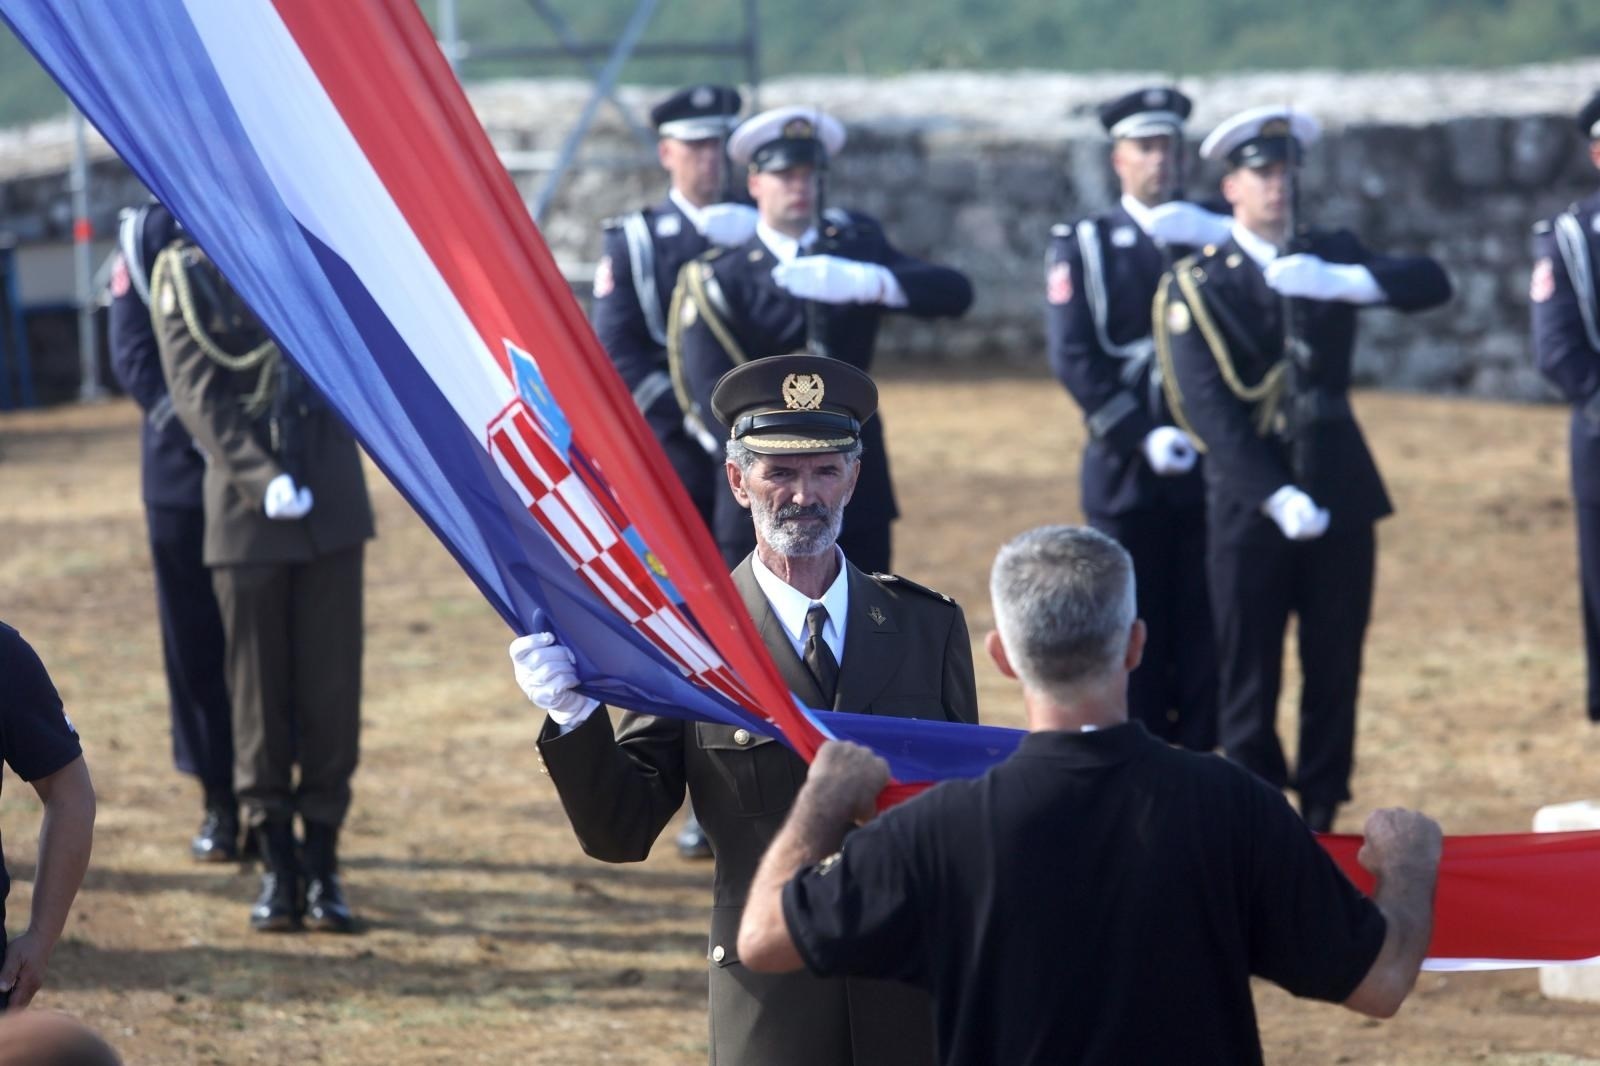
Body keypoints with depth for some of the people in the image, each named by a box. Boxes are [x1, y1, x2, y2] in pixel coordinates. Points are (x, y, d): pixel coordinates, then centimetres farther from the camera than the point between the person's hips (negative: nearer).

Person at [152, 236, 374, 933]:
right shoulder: (185, 271, 1)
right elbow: (197, 394, -7)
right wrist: (262, 479, -16)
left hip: (329, 504, 2)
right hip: (245, 509, -2)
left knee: (331, 688, 1)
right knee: (258, 692, 2)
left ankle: (323, 866, 8)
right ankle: (277, 867, 10)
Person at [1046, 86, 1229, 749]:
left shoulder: (1211, 235, 12)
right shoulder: (1084, 247, 6)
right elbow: (1073, 360, -4)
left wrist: (1211, 242, -15)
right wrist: (1143, 438, -14)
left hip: (1208, 464, 2)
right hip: (1126, 467, -2)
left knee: (1204, 632, 0)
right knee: (1133, 634, 0)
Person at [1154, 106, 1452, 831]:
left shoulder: (1331, 256, 10)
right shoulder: (1196, 286, -1)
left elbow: (1432, 285, -5)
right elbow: (1209, 408, -11)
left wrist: (1338, 282, -22)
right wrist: (1277, 496, -21)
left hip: (1339, 494, 3)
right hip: (1249, 500, -3)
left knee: (1336, 669, 4)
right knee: (1248, 673, -1)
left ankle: (1322, 820, 11)